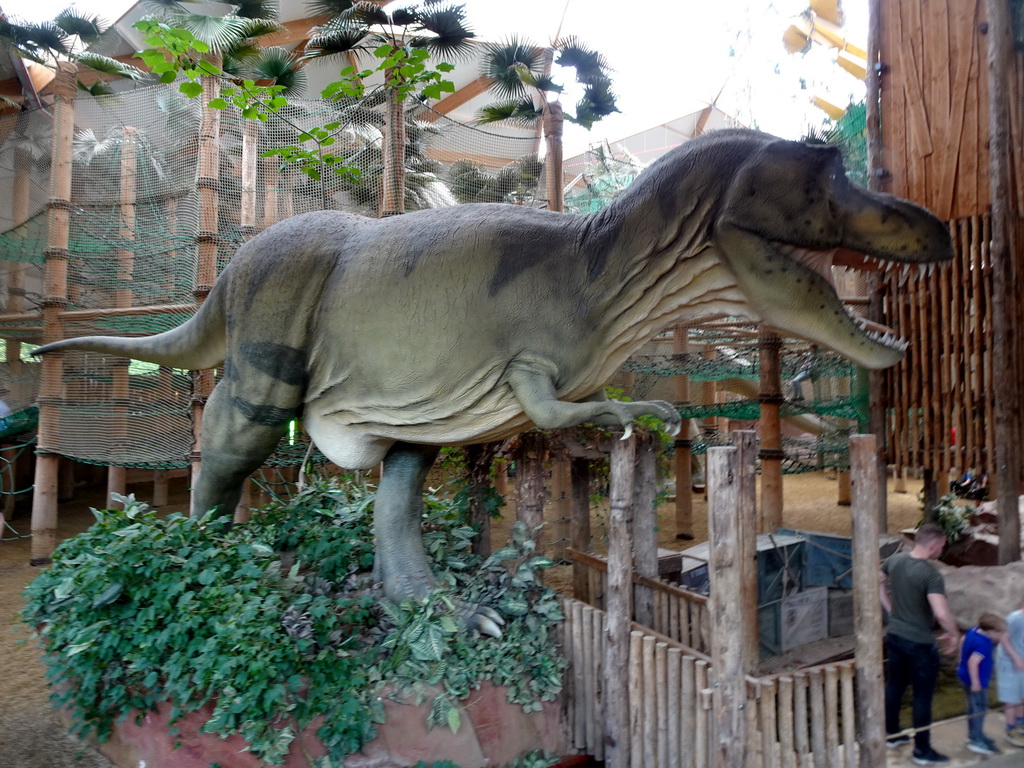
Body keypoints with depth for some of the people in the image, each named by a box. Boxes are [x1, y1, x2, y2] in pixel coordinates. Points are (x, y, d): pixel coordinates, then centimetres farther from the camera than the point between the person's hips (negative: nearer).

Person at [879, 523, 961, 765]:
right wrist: (955, 635, -15)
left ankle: (892, 734, 36)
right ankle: (922, 751, 22)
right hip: (920, 643, -7)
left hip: (894, 636, 7)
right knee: (922, 695, 9)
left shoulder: (895, 560, -3)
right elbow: (941, 613, -34)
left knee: (895, 684, 21)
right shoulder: (931, 574, -26)